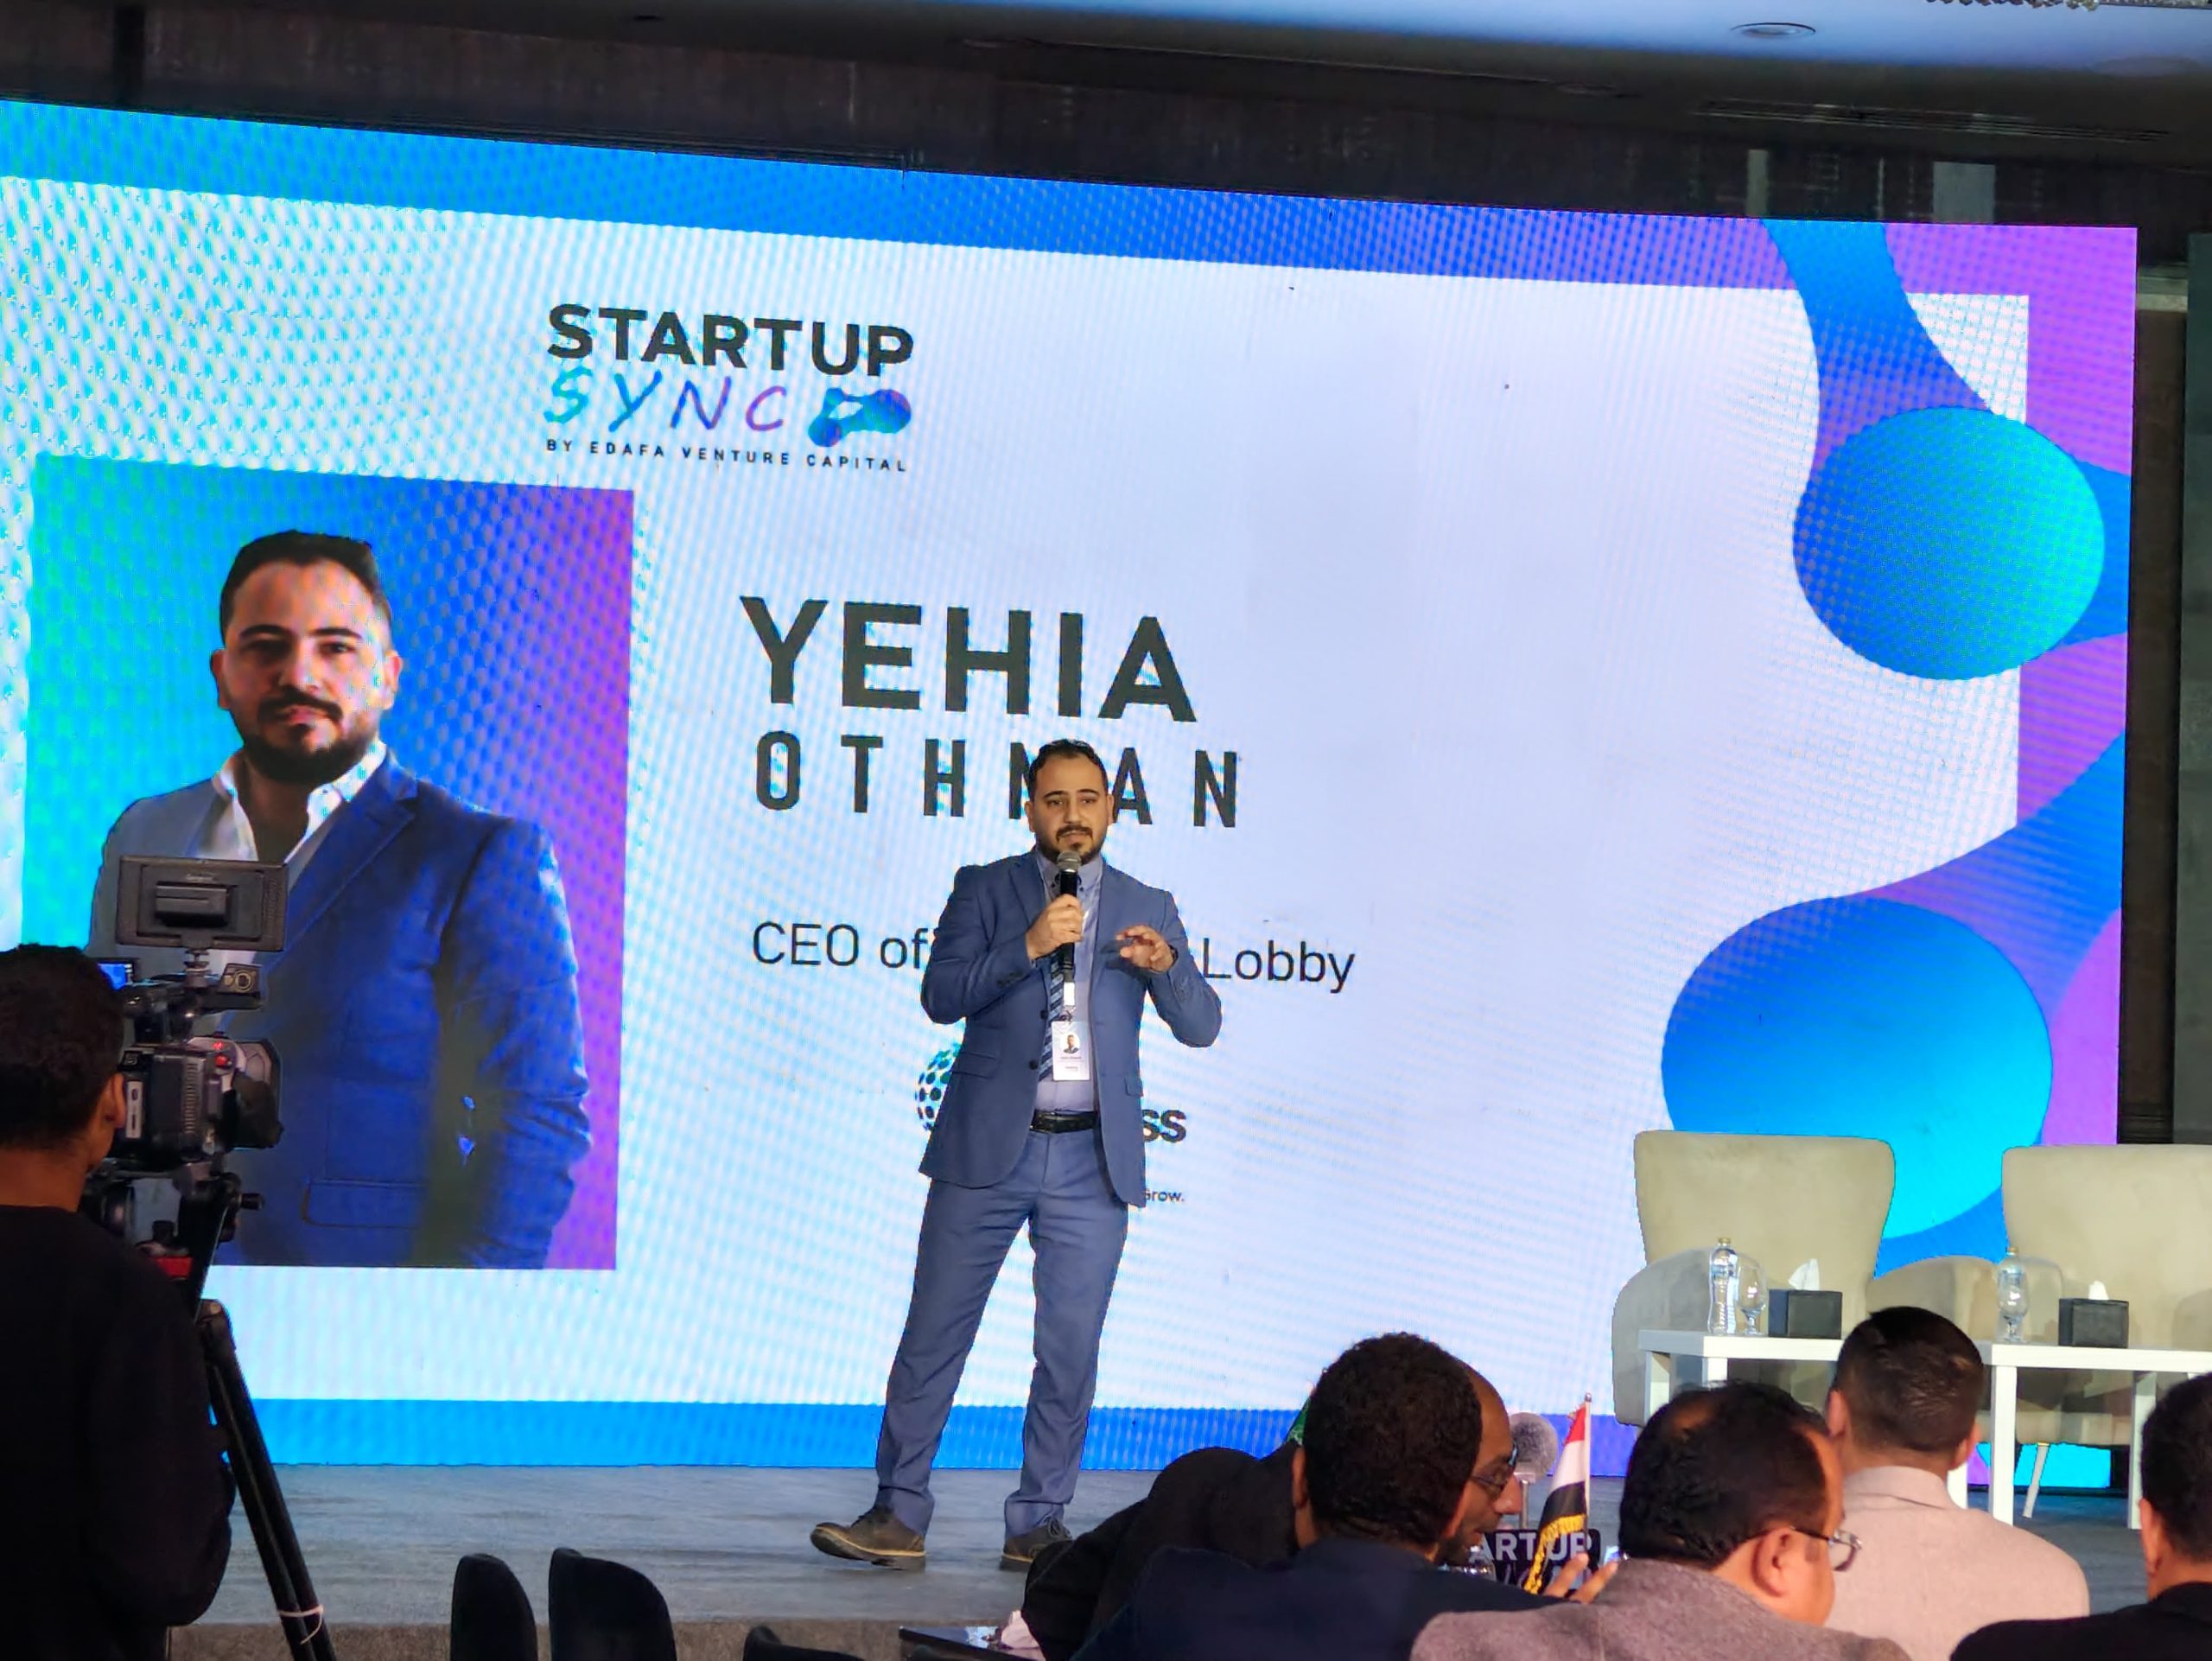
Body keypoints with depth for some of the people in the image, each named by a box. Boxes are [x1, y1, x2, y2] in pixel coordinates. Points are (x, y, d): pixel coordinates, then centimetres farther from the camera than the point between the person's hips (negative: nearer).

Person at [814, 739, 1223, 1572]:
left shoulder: (1147, 908, 12)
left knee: (1070, 1351, 1)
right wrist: (1027, 946, -18)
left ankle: (1037, 1525, 10)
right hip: (988, 1150, -1)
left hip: (1092, 1159, 1)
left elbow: (1201, 1025, 6)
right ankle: (897, 1517, 2)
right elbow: (942, 995, -6)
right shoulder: (985, 889, 7)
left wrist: (1165, 963, -14)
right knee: (934, 1333, -2)